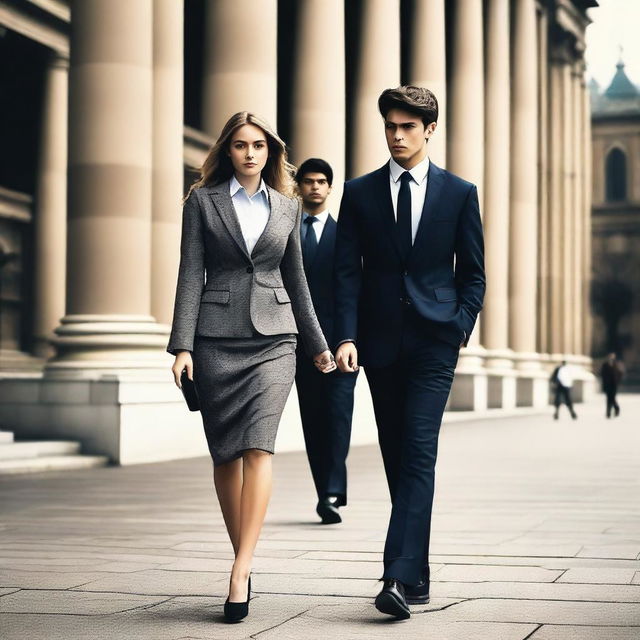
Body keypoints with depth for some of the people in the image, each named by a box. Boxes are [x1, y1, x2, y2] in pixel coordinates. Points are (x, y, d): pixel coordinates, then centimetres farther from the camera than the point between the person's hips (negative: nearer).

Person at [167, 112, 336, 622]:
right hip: (217, 339, 0)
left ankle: (240, 571, -20)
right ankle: (243, 563, 15)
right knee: (226, 453, 3)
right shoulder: (203, 201, 6)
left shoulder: (287, 207, 13)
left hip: (273, 337, 1)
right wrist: (182, 345, -9)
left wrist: (318, 344, 20)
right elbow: (191, 275, 0)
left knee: (258, 446, -15)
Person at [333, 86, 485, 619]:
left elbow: (473, 273, 8)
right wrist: (347, 336, -8)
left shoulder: (460, 193, 6)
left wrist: (460, 330, -4)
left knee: (419, 453, -14)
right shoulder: (360, 193, 8)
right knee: (397, 457, 7)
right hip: (381, 342, 2)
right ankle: (417, 572, 16)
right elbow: (348, 271, 3)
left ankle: (399, 575, -20)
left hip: (435, 340, -2)